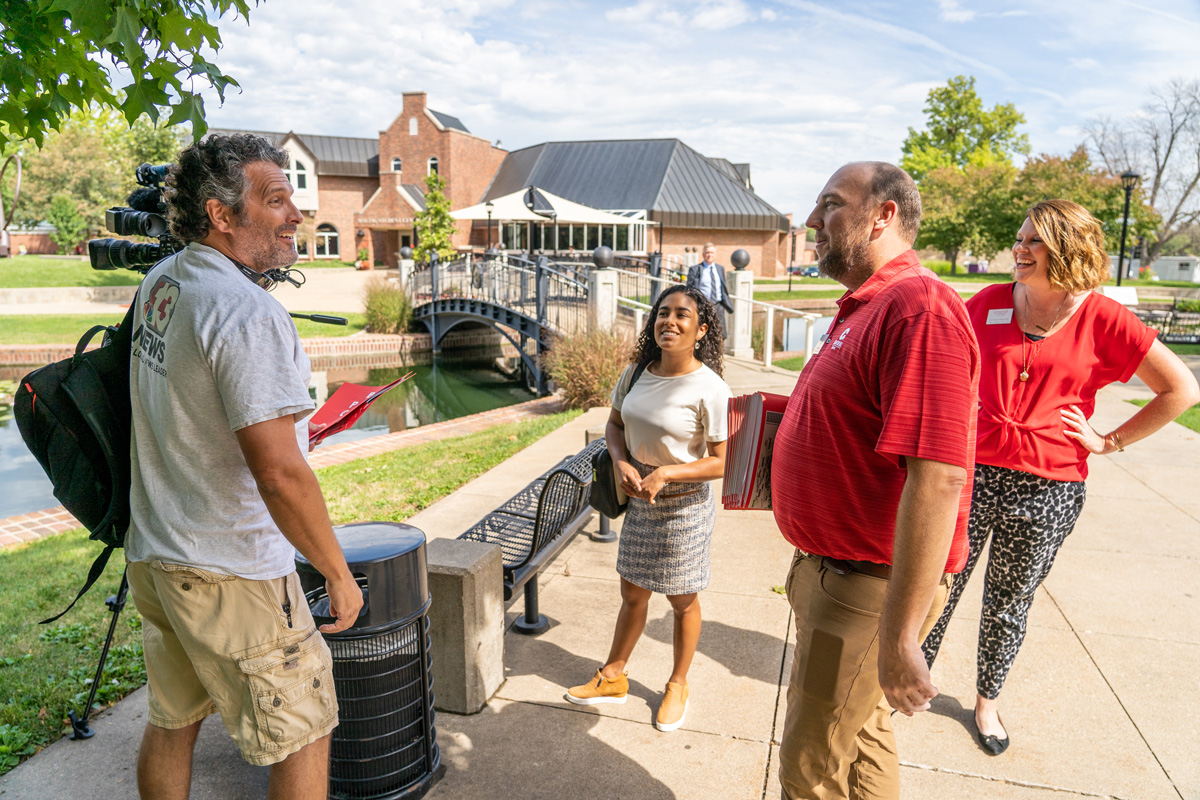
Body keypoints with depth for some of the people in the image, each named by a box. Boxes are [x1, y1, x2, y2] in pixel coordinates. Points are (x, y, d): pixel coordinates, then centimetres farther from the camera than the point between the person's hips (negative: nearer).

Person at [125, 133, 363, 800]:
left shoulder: (158, 283, 5)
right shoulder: (248, 312, -24)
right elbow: (280, 474, -29)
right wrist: (339, 573, -18)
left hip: (153, 554, 9)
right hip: (231, 574, -9)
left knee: (173, 719, 24)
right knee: (303, 736, 9)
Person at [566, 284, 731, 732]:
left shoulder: (709, 389, -19)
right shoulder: (637, 372, -3)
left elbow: (722, 461, -16)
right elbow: (614, 425, 10)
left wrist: (666, 473, -25)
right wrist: (621, 463, -9)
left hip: (684, 507, -5)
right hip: (639, 501, 5)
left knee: (682, 601, 14)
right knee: (632, 595, 19)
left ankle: (677, 685, 37)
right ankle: (612, 678, 37)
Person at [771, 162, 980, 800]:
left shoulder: (918, 306, -23)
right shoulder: (865, 307, 12)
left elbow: (938, 476, -31)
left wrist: (898, 638, -29)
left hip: (868, 590, -10)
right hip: (835, 570, 10)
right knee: (861, 735, 25)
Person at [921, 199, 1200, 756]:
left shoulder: (1102, 319, -6)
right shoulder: (990, 304, 1)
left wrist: (1109, 442, -4)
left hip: (1047, 487, -1)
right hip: (975, 469, 2)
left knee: (1008, 604, 13)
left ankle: (987, 698, 35)